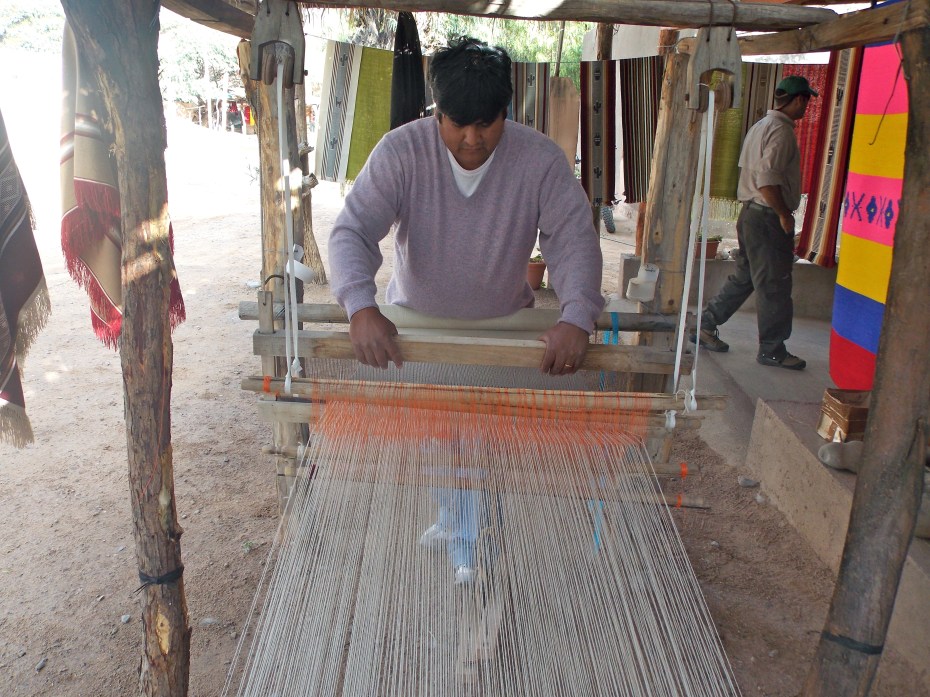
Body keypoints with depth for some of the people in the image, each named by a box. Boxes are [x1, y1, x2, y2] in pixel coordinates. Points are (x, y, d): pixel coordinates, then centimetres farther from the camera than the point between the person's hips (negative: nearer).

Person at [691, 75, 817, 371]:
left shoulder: (761, 125, 15)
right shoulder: (781, 130, -15)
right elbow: (767, 178, -25)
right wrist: (784, 214, -17)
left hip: (751, 211, 10)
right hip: (768, 218, -10)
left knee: (745, 277, 18)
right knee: (774, 286, -1)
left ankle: (705, 324, 22)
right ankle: (772, 350, 8)